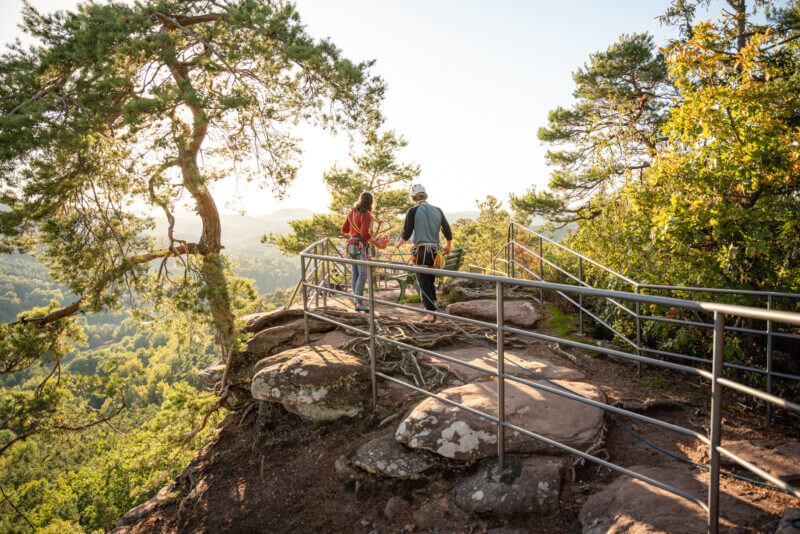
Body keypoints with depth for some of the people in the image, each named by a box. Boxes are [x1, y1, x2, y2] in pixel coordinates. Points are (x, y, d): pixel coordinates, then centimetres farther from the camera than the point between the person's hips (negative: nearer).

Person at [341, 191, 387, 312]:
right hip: (361, 247, -8)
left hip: (352, 246, 8)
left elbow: (344, 230, 14)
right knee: (362, 275, -11)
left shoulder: (352, 212, 9)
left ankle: (357, 298, 30)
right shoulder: (366, 215, -15)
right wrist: (377, 244, -14)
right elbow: (364, 234, -24)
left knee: (355, 273, 19)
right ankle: (359, 304, -19)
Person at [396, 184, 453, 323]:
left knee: (424, 285, 3)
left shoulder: (413, 211, -6)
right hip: (435, 252, 4)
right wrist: (448, 246, 29)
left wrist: (398, 244, 14)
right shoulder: (437, 211, 7)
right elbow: (448, 233, 10)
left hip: (421, 252, -4)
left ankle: (432, 315, 2)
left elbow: (406, 234, -7)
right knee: (430, 281, 23)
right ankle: (433, 305, 19)